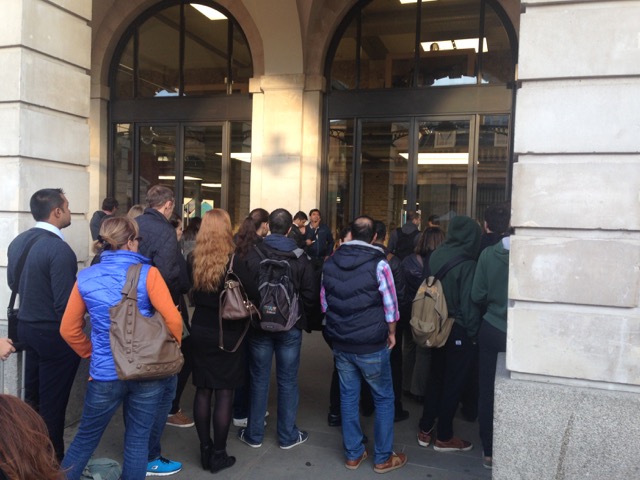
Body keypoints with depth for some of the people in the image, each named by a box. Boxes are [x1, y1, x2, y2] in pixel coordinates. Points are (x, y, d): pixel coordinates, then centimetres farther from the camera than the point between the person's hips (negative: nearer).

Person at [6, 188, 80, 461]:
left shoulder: (18, 242, 1)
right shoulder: (59, 249, -25)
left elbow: (13, 283, 14)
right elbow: (66, 304, -26)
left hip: (27, 326, 8)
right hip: (55, 333, -8)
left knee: (32, 396, 22)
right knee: (52, 401, 6)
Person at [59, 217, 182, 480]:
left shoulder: (85, 278, 0)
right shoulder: (147, 273, -11)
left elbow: (68, 329, 6)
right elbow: (173, 320, -14)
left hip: (105, 372, 2)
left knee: (86, 437, 20)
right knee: (137, 439, 13)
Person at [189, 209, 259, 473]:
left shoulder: (193, 260, -4)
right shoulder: (234, 262, -17)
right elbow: (253, 296, -9)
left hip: (201, 332, 4)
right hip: (228, 335, -4)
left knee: (203, 391, 12)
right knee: (224, 394, 5)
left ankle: (205, 450, 23)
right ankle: (218, 455, 13)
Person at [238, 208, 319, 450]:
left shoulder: (253, 255, -8)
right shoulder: (300, 258, -9)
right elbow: (311, 295, -8)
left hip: (260, 325, 1)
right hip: (290, 328, 0)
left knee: (259, 380, 12)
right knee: (287, 382, 10)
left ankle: (254, 434, 22)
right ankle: (288, 435, 20)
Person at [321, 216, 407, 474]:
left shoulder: (331, 262, 1)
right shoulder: (378, 263, -13)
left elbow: (324, 302, 8)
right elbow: (390, 305, -10)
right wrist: (391, 333, 6)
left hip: (340, 343, 5)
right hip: (371, 345, -4)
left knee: (348, 397, 15)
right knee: (384, 399, 11)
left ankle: (353, 454, 25)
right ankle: (383, 458, 19)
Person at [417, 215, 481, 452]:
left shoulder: (436, 256, -4)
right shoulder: (466, 264, -21)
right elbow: (468, 303, -19)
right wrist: (473, 332, -5)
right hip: (459, 332, -6)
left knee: (435, 378, 19)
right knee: (452, 383, 9)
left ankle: (425, 429, 30)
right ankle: (444, 437, 22)